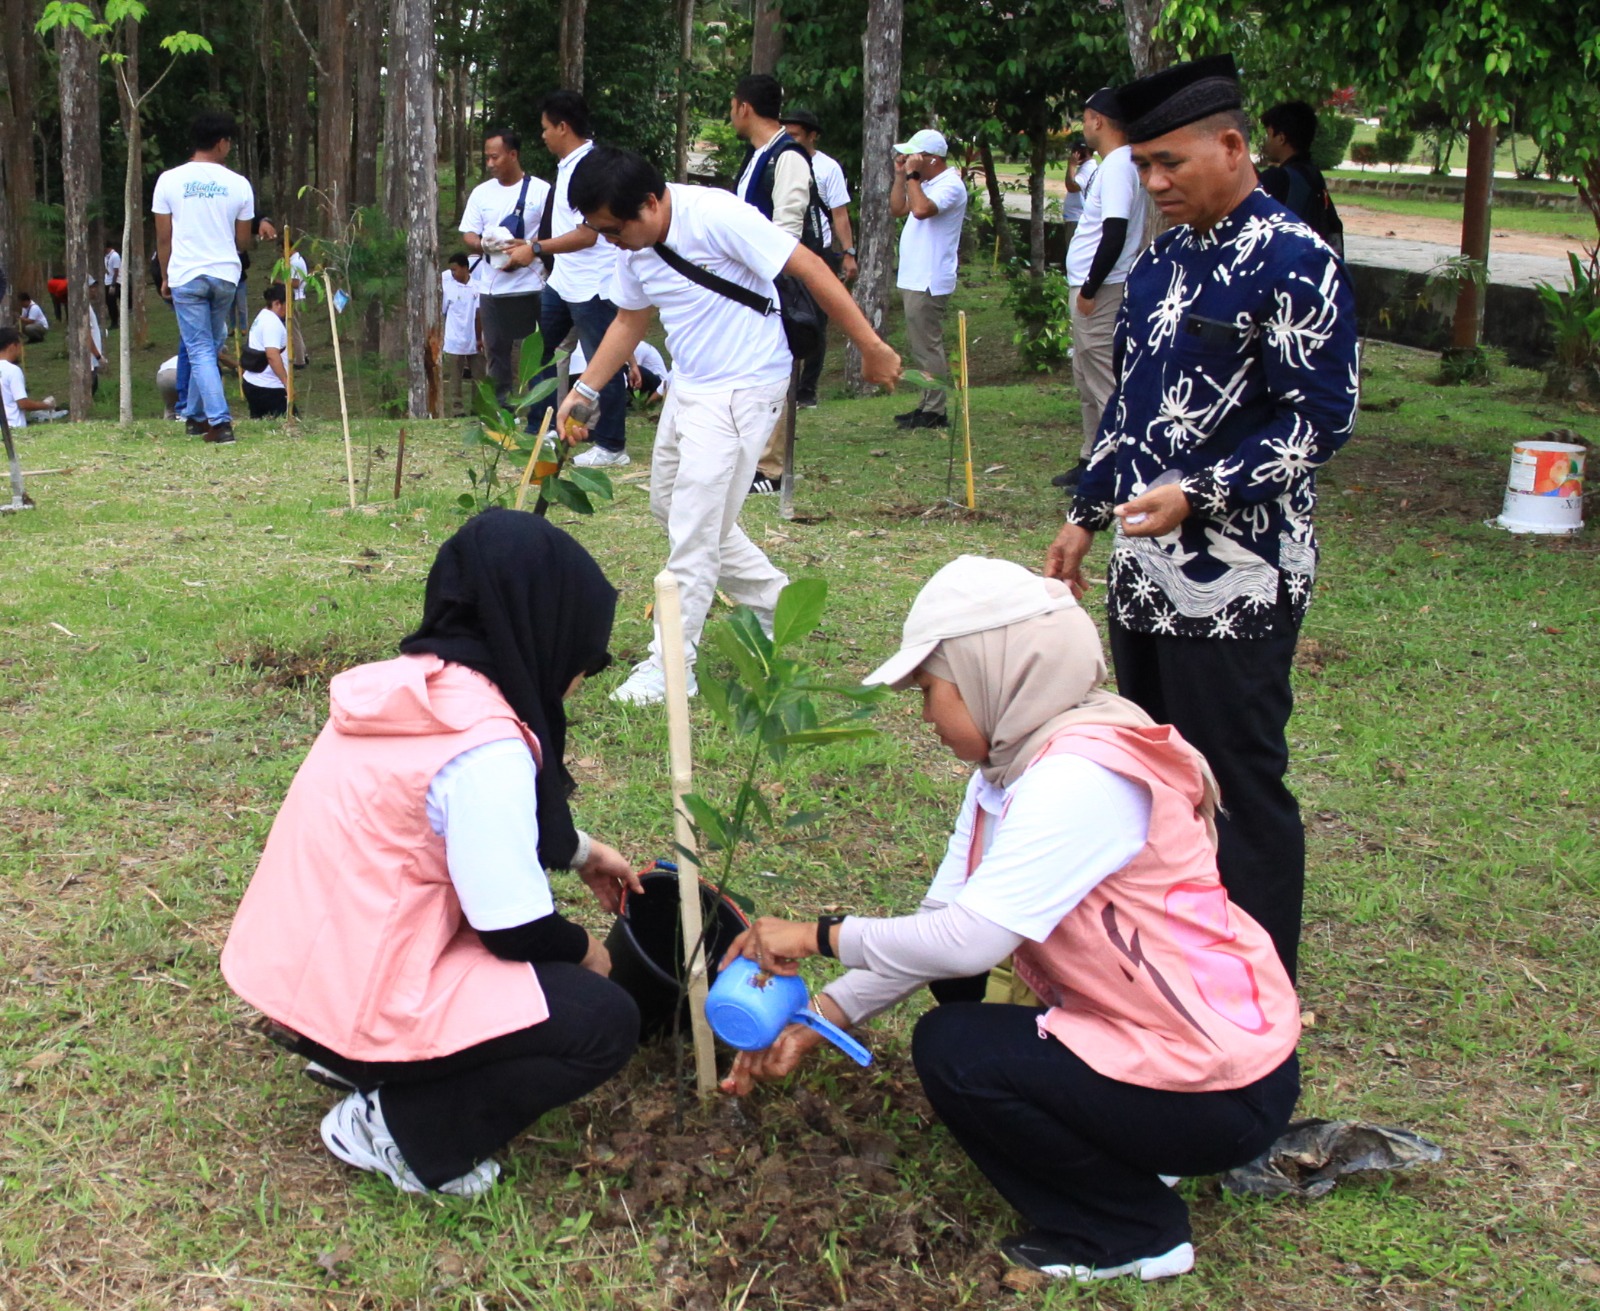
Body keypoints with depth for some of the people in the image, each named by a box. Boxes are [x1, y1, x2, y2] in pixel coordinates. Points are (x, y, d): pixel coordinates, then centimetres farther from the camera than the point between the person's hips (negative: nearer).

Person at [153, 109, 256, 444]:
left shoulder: (169, 180, -3)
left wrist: (165, 277, 13)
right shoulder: (238, 184, -1)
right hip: (225, 275, 2)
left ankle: (219, 422, -11)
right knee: (210, 347, 16)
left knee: (200, 350, -1)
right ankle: (196, 415, 23)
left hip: (185, 275, -1)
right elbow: (243, 239, 6)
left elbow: (163, 237, 1)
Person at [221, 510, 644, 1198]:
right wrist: (584, 951, 3)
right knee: (606, 1023, -5)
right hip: (353, 1004, -9)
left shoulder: (414, 683, 3)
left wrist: (580, 850, 27)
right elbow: (516, 929, -17)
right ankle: (400, 1128, -2)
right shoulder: (484, 747, -24)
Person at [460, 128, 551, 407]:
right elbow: (468, 236, 9)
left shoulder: (541, 190, -1)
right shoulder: (481, 193, 12)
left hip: (531, 287, -4)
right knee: (496, 351, 9)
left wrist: (531, 248, -19)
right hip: (493, 287, 4)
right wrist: (486, 245, -13)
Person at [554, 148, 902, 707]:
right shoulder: (633, 246, 2)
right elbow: (631, 320, 18)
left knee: (693, 532, -9)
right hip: (687, 387, 9)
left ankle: (670, 667, 0)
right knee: (669, 508, 17)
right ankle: (775, 603, 31)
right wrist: (585, 390, 10)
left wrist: (871, 347, -19)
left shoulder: (717, 217, -23)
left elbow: (810, 269, -21)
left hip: (742, 389, -9)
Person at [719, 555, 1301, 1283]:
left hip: (1221, 1089, -9)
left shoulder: (1082, 777, -26)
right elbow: (941, 920, 3)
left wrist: (821, 935, -17)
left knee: (952, 1048, -14)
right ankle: (1119, 1150, 18)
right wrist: (818, 1019, -3)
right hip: (1141, 1027, 9)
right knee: (954, 974, 10)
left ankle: (1134, 1231, 5)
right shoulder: (1009, 769, 4)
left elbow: (967, 938, -30)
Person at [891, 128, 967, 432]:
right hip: (914, 279, 11)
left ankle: (934, 412, -6)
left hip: (928, 283, -11)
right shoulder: (926, 184, 18)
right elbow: (897, 209, 19)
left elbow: (921, 209, -30)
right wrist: (901, 175, 10)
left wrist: (912, 175, -19)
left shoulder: (950, 185, -14)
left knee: (927, 346, -8)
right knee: (922, 346, 14)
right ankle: (927, 405, 20)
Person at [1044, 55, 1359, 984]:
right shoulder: (1161, 262, 13)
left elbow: (1320, 420, -15)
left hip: (1238, 585, -8)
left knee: (1243, 787, 1)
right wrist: (1087, 515, 19)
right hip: (1146, 573, 8)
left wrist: (1197, 497, -22)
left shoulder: (1294, 262, -11)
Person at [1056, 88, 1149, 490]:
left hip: (1102, 291, -11)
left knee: (1103, 381, -9)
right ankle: (1092, 460, 26)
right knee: (1086, 381, 17)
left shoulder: (1118, 166, -17)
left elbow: (1115, 234, -25)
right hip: (1089, 287, 11)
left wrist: (1089, 290, -21)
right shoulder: (1112, 165, 15)